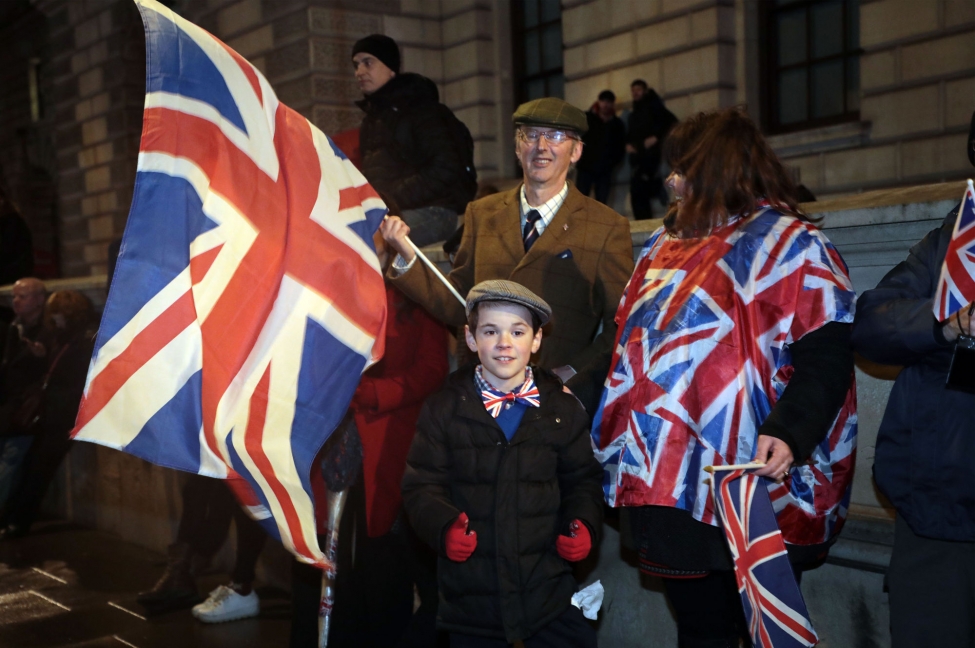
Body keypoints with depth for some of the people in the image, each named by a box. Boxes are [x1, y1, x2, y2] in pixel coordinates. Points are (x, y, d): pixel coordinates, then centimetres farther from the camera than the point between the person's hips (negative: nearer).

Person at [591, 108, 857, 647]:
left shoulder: (786, 243, -6)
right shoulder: (666, 244, 16)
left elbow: (826, 354, -16)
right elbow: (635, 341, 22)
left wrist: (789, 431, -29)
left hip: (748, 483, -6)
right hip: (669, 476, 7)